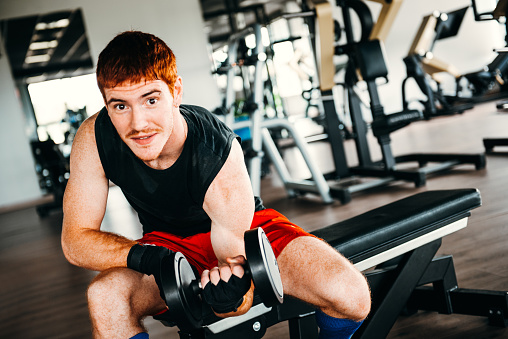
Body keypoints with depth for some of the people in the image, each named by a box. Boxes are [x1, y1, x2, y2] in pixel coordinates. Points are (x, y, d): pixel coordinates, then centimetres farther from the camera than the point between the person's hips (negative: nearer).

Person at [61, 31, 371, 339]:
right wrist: (145, 257, -36)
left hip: (248, 227, -1)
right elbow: (76, 239, -17)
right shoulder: (93, 140, -24)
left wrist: (230, 293, -50)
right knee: (104, 297, -31)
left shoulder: (219, 155, -32)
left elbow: (234, 256, -26)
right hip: (169, 242, 2)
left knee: (351, 296, -25)